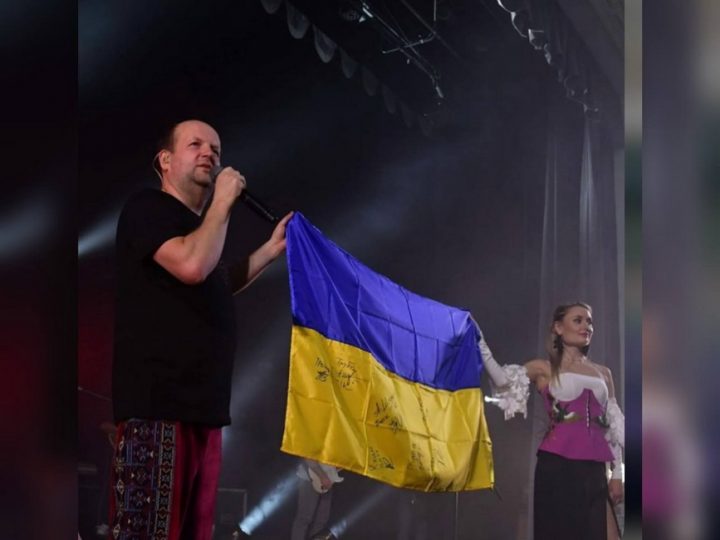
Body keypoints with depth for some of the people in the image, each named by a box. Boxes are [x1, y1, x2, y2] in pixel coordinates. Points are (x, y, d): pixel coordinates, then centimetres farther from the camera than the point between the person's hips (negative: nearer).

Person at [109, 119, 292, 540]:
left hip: (202, 403, 10)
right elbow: (192, 266, -22)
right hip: (158, 402, -9)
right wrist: (223, 202, -7)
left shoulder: (199, 224, 22)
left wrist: (272, 250, 26)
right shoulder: (148, 208, -4)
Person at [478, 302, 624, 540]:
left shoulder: (603, 373, 18)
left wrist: (617, 473, 11)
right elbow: (503, 380, -10)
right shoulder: (544, 368, 7)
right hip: (557, 467, -4)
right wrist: (479, 343, -17)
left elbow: (614, 426, 17)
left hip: (594, 470, 4)